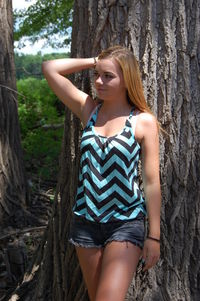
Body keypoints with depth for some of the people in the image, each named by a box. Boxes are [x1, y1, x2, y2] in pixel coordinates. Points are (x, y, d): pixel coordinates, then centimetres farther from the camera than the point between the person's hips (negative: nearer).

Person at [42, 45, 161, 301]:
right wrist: (94, 61, -1)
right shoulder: (88, 109, 3)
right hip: (85, 221, 4)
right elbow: (50, 69, 0)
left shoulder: (144, 121, -7)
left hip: (126, 223, -4)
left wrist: (154, 235, -8)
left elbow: (152, 180, -8)